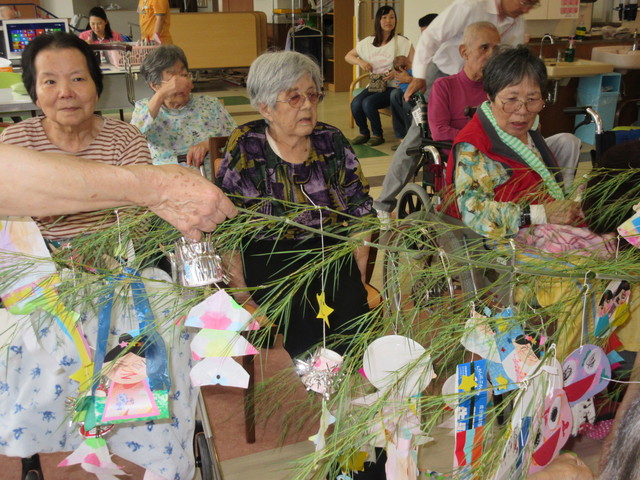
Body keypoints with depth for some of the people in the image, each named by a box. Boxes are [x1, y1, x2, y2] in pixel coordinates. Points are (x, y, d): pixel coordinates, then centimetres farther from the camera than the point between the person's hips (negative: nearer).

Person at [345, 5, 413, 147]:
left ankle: (377, 135, -5)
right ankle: (363, 132, 3)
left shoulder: (402, 42, -2)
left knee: (368, 103, -29)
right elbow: (348, 56, 17)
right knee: (355, 103, -24)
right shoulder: (368, 42, 9)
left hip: (393, 87, -4)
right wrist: (360, 62, -4)